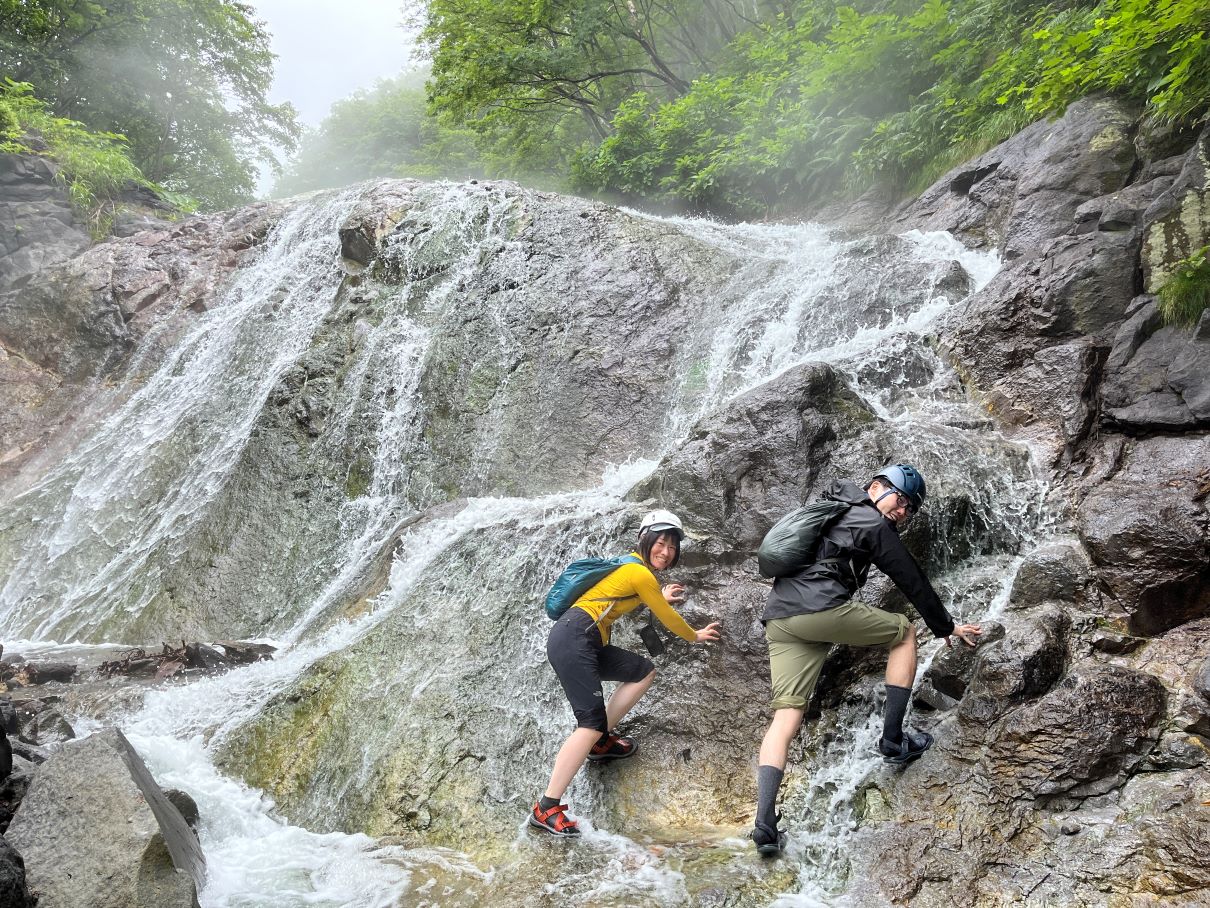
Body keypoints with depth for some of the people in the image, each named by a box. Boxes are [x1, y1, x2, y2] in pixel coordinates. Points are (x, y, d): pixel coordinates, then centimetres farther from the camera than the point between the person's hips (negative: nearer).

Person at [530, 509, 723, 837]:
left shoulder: (632, 565, 21)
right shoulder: (641, 573, -7)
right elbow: (667, 618, 4)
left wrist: (660, 597, 50)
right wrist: (696, 636, 22)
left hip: (589, 643, 10)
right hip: (573, 639, -10)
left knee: (645, 672, 18)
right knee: (592, 724, -18)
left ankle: (601, 741, 16)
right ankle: (546, 809, -19)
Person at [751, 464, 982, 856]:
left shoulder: (830, 509, 29)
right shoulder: (876, 526, 7)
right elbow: (914, 582, 13)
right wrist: (947, 627, 25)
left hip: (778, 618, 7)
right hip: (821, 608, -7)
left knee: (786, 716, 2)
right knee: (904, 633, 16)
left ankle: (765, 824, -11)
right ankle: (893, 739, 14)